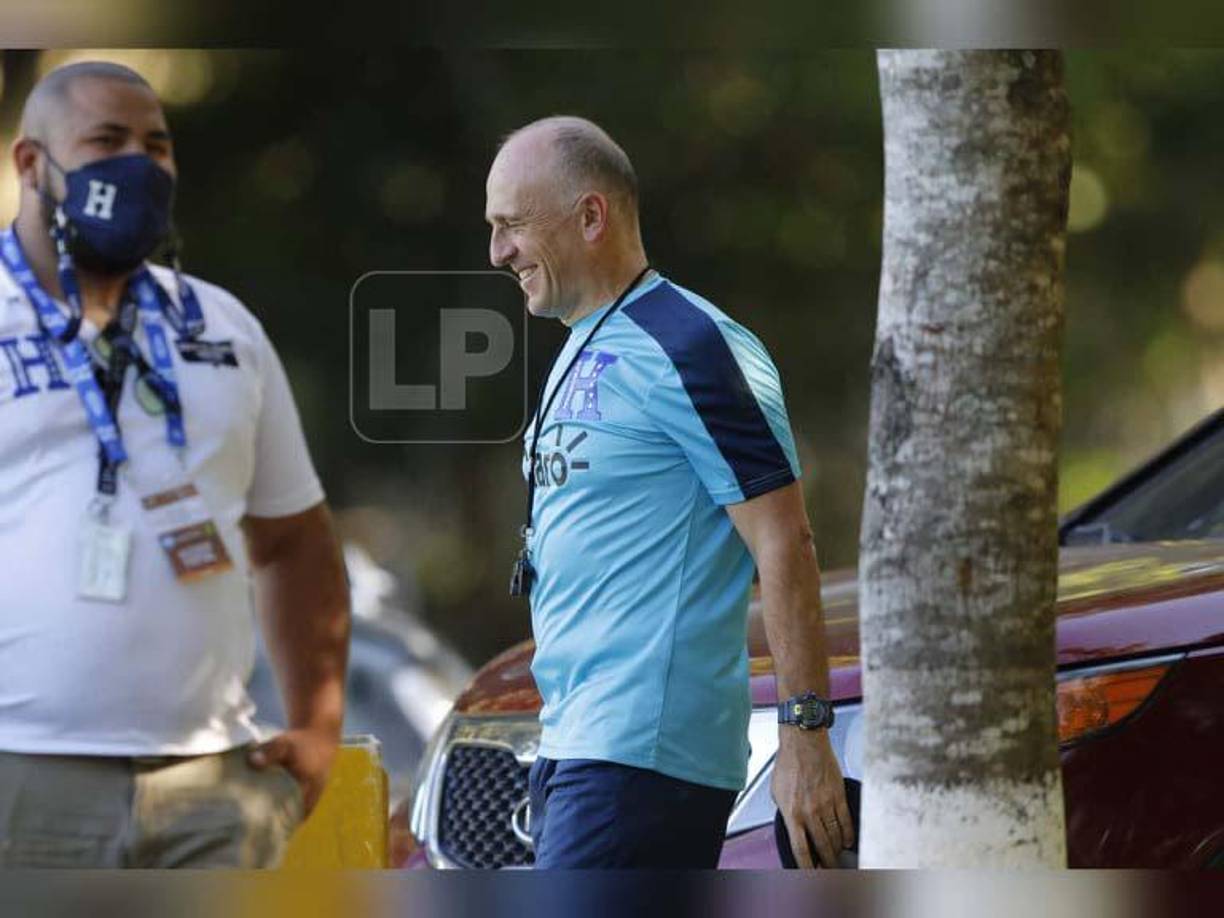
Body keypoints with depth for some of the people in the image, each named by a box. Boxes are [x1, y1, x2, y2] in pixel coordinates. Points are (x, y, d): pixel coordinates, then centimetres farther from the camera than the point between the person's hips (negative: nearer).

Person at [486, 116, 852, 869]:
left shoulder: (686, 348, -11)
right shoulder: (580, 356, 20)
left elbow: (784, 544, -15)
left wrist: (805, 733, -20)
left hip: (645, 750, -10)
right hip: (575, 745, 10)